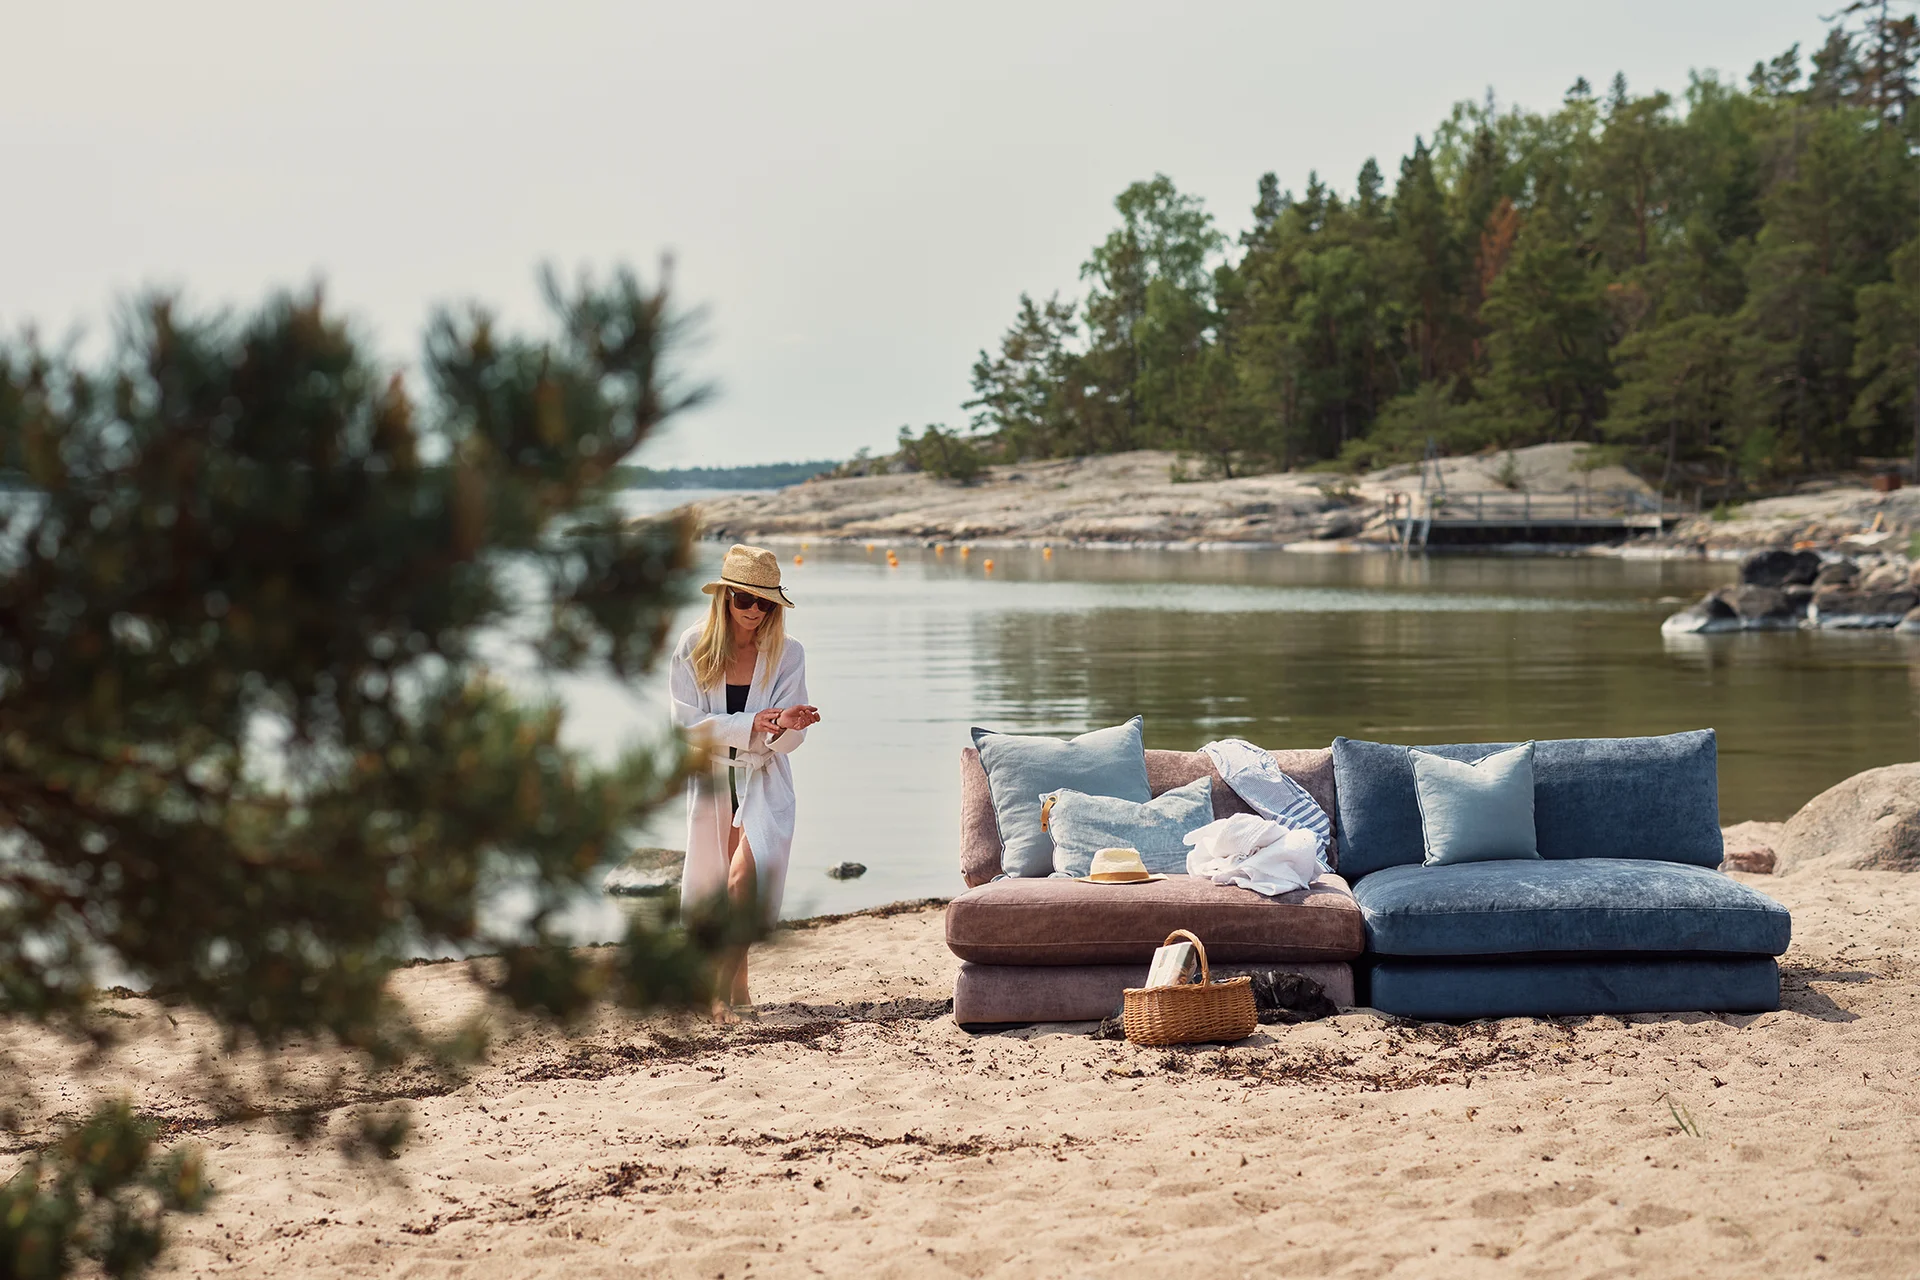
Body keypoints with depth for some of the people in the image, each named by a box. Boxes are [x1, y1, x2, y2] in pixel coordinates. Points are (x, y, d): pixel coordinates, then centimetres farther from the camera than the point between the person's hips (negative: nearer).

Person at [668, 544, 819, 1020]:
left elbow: (789, 740, -6)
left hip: (764, 784, -1)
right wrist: (753, 724, -22)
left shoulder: (788, 654, -4)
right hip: (710, 781, 2)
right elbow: (688, 723, -11)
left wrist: (786, 724, -31)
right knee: (713, 889, 8)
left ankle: (723, 993, -14)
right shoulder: (693, 648, -4)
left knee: (744, 879, -21)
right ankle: (737, 988, 27)